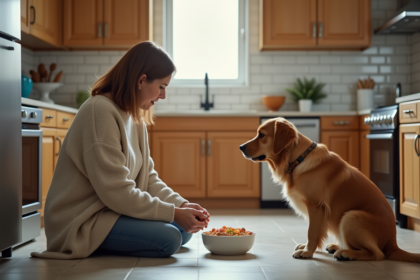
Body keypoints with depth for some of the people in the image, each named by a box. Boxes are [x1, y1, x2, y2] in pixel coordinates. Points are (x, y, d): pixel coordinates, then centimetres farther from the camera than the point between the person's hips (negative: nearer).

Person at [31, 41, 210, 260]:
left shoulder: (135, 116, 9)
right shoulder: (100, 111, -21)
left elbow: (148, 177, 10)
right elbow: (116, 191, -24)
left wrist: (181, 204, -6)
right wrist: (174, 213, -21)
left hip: (110, 209, 10)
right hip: (80, 223, -10)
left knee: (184, 229, 0)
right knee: (168, 239, -24)